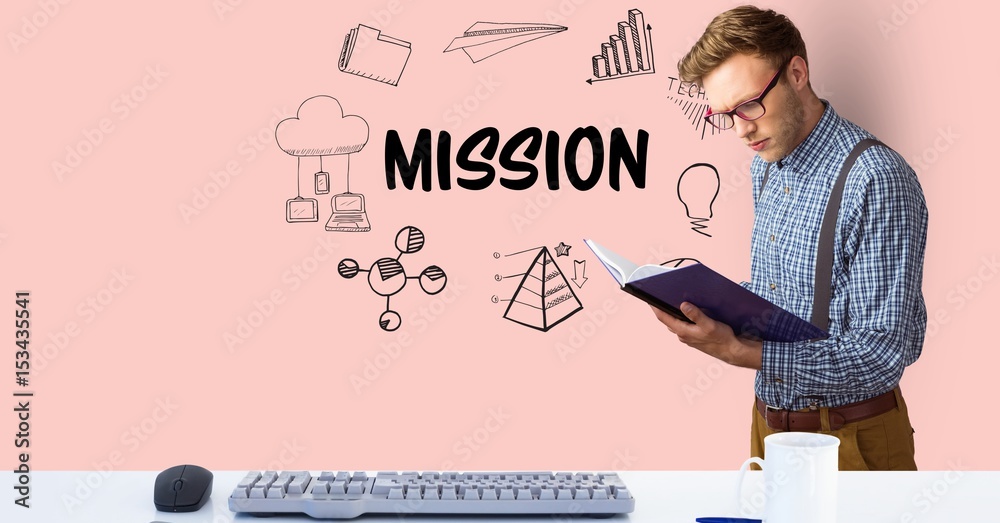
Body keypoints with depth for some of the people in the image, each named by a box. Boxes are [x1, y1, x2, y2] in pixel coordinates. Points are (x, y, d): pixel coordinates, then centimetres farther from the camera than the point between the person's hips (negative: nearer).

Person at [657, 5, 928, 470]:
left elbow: (882, 352, -25)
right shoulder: (765, 167, 6)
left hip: (848, 438, -7)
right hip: (769, 425, 7)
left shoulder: (876, 180, -22)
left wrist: (738, 351, -30)